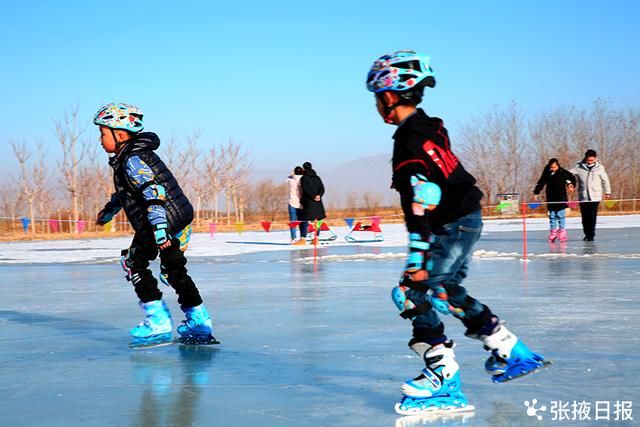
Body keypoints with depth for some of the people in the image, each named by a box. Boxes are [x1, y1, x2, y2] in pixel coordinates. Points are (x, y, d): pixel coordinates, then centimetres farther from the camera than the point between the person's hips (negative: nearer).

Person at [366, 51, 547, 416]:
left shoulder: (410, 142, -20)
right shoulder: (428, 126, 10)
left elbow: (420, 206, -27)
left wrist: (417, 259, -28)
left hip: (454, 226, -10)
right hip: (465, 220, 10)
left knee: (416, 294, -11)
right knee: (447, 292, 19)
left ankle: (445, 379, -12)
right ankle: (511, 350, 28)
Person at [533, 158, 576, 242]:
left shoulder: (563, 172, -5)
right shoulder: (546, 173, 1)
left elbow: (572, 178, 9)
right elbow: (540, 183, 8)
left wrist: (571, 184, -9)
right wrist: (536, 193, 3)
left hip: (561, 198, -3)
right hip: (551, 199, 3)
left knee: (560, 215, -3)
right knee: (552, 216, 6)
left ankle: (562, 233, 3)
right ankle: (553, 232, 12)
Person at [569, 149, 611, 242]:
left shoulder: (599, 167, 1)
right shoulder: (579, 167, -1)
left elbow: (605, 180, 10)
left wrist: (607, 192, 14)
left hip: (595, 197, -1)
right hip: (583, 197, 1)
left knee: (592, 217, -6)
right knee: (585, 217, 5)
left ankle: (591, 235, 2)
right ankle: (587, 234, 20)